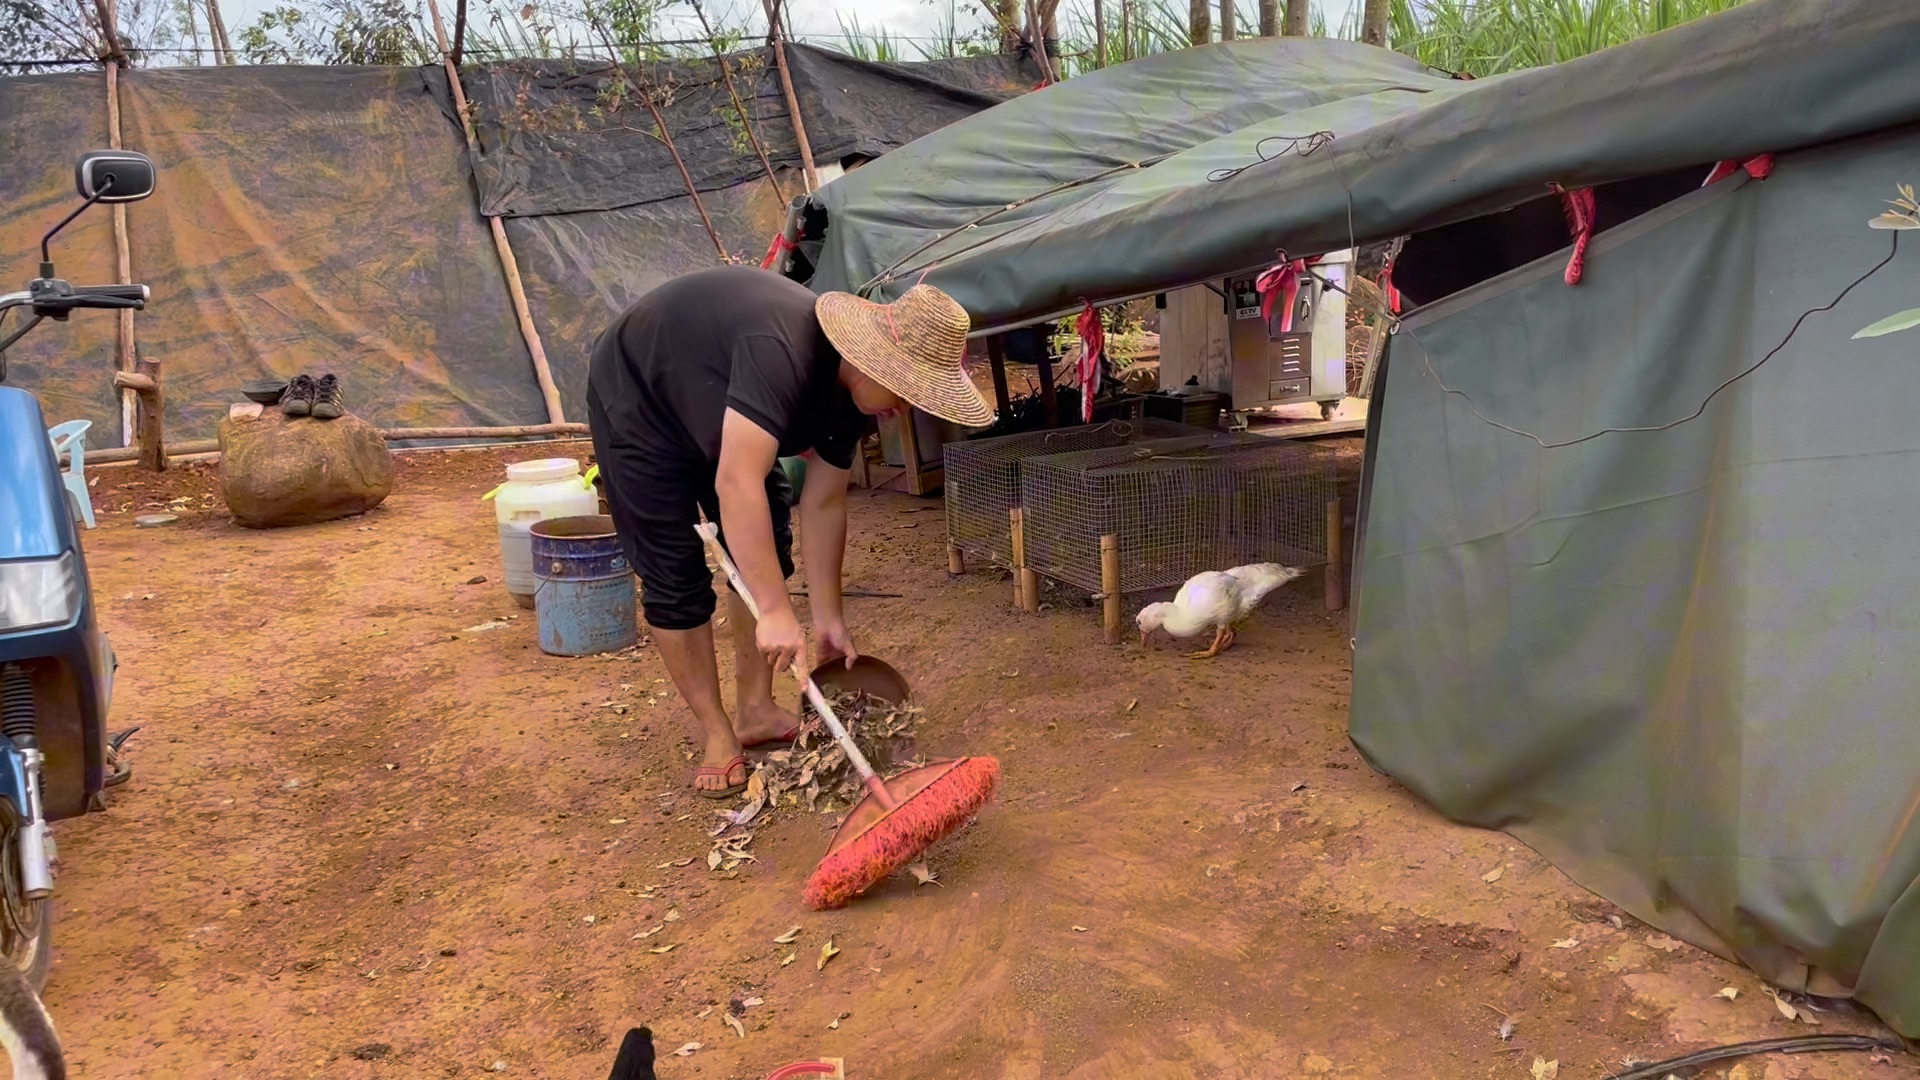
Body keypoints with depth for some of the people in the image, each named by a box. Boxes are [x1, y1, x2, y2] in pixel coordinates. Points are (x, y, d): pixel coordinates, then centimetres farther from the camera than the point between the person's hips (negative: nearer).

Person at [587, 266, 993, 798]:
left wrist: (829, 618, -7)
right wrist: (776, 612, -46)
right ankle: (714, 732, 3)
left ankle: (755, 712, 12)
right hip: (637, 400, -8)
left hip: (713, 411, 8)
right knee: (677, 575, -10)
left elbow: (824, 504, -7)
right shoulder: (782, 354, -40)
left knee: (763, 552, 3)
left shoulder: (853, 393, -13)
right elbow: (736, 483, -46)